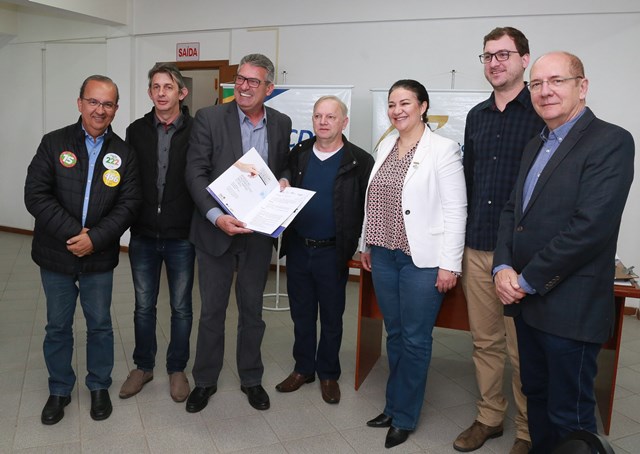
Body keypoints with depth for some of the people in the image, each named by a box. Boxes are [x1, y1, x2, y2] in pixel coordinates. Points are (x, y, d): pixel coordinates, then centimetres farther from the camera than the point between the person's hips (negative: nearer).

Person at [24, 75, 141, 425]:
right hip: (55, 255, 0)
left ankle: (99, 386, 32)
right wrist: (72, 232, -18)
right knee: (58, 326, 14)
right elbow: (36, 195, -9)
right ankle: (59, 390, 33)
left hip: (99, 256, 0)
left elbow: (128, 204, -6)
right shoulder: (54, 143, -3)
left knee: (100, 324, 12)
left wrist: (95, 239, -17)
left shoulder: (124, 153, -1)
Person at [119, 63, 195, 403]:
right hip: (143, 236, 3)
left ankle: (177, 369, 29)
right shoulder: (136, 131, 2)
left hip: (182, 237, -2)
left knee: (181, 307, 11)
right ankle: (143, 366, 34)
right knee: (143, 306, 15)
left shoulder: (196, 131, -6)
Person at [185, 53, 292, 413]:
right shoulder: (209, 118, -6)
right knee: (212, 311, 11)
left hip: (258, 233, 2)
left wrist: (284, 181, -9)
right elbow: (196, 174, -11)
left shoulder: (281, 124, 4)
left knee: (253, 310, 15)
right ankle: (205, 381, 30)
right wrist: (216, 216, -24)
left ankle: (251, 379, 33)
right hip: (216, 230, -2)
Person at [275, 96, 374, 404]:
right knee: (301, 314, 16)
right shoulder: (297, 154, 6)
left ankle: (328, 374, 29)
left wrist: (353, 247, -12)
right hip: (297, 248, 4)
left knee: (332, 317, 12)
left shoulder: (359, 161, -7)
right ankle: (303, 368, 33)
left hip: (332, 252, -3)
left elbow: (367, 208, -7)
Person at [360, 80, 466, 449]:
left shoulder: (443, 149, -9)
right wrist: (367, 244, 16)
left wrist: (449, 265, -13)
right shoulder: (385, 147, 10)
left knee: (415, 339, 5)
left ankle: (403, 416, 22)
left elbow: (456, 211, -11)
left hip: (422, 260, -6)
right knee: (395, 334, 16)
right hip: (384, 255, 6)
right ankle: (395, 406, 31)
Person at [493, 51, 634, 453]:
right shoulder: (536, 146, 14)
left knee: (569, 417, 7)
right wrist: (504, 267, -5)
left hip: (570, 309, -7)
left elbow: (590, 227, -21)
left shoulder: (610, 141, -12)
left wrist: (527, 280, -15)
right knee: (536, 395, 21)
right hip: (527, 300, 8)